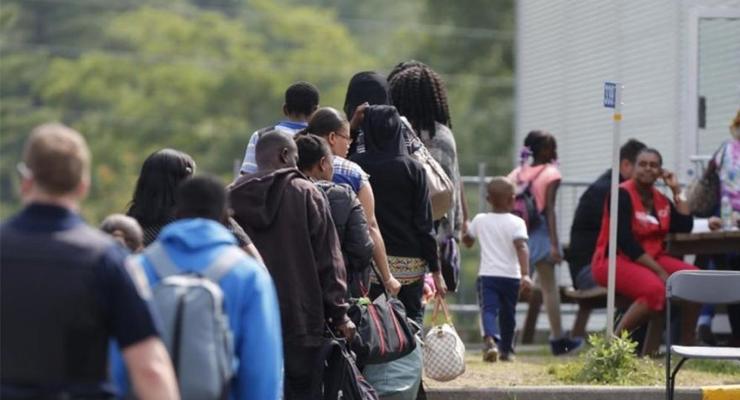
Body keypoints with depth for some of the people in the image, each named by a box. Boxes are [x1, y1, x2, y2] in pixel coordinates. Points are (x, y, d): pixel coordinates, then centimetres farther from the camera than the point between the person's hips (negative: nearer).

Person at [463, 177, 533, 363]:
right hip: (510, 276, 0)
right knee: (507, 313, 16)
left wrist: (468, 241, 44)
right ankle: (506, 349, 29)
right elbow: (521, 247, -19)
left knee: (488, 309, -10)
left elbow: (466, 240, 20)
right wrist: (525, 274, -25)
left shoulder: (480, 220, 4)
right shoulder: (516, 222, -6)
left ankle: (490, 339, -38)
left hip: (487, 274, 0)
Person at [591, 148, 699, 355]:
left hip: (651, 259, 8)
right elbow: (625, 241, -18)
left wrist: (677, 191, 5)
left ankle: (687, 344, -2)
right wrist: (659, 271, -21)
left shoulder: (661, 200, 13)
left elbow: (685, 226, 3)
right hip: (616, 260, -8)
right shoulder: (623, 194, -10)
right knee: (655, 289, -35)